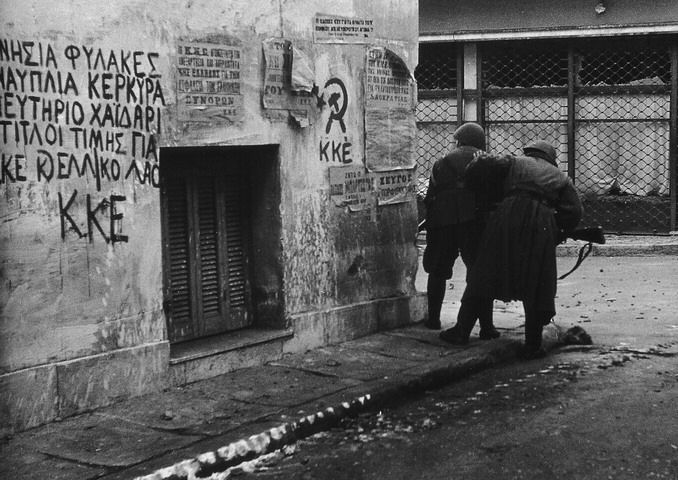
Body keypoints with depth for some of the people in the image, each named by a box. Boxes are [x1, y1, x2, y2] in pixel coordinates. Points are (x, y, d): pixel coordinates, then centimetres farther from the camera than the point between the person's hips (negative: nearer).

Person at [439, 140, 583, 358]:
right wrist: (557, 235, 17)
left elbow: (483, 165, 4)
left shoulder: (514, 162, 21)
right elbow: (574, 211, 11)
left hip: (508, 219, 0)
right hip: (541, 226, 0)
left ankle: (462, 331, 10)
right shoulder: (560, 178, 25)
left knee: (485, 276, 7)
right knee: (536, 288, 8)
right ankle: (532, 345, 8)